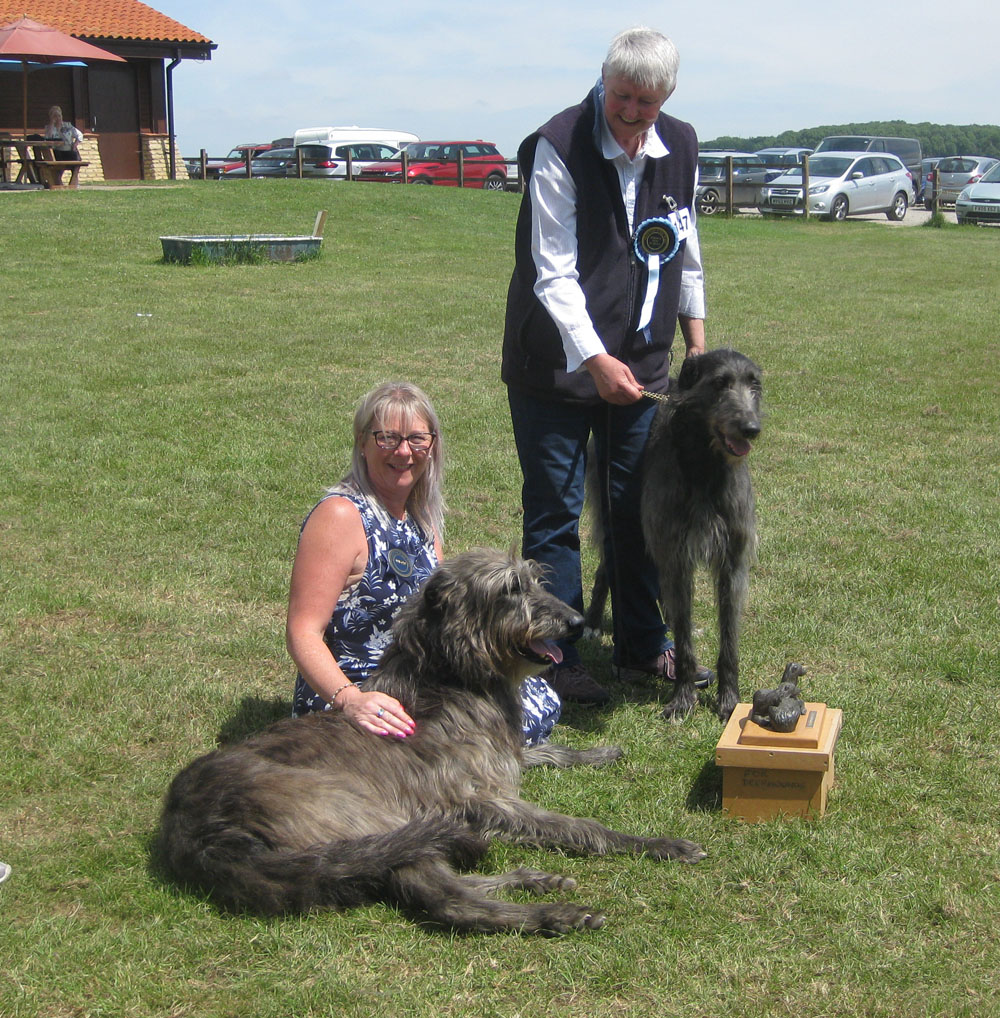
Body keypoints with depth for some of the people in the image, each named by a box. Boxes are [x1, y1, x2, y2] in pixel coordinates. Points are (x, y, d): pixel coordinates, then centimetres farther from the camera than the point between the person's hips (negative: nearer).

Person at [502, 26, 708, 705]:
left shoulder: (680, 149, 3)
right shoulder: (559, 147, -14)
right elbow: (554, 272, -18)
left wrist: (697, 344, 15)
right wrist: (595, 358, -27)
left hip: (640, 362, 5)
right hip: (557, 364, -5)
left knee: (639, 508, 13)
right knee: (555, 515, 1)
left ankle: (642, 645, 26)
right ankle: (557, 662, 11)